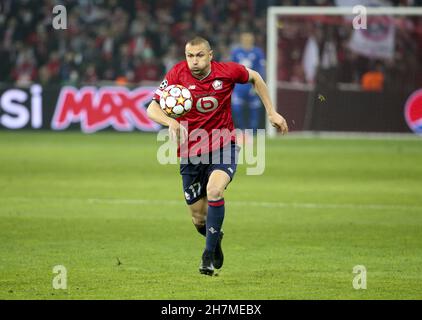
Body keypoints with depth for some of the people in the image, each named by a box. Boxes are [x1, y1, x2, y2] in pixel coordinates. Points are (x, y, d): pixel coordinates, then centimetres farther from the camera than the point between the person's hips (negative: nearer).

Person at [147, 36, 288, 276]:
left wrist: (272, 112, 10)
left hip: (223, 148, -1)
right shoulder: (177, 74, -13)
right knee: (199, 218, 7)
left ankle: (209, 254, -19)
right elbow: (152, 109, -15)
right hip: (191, 152, 1)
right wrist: (171, 122, -37)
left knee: (214, 190, -30)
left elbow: (254, 77, 11)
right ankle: (216, 238, 44)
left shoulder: (227, 71, -11)